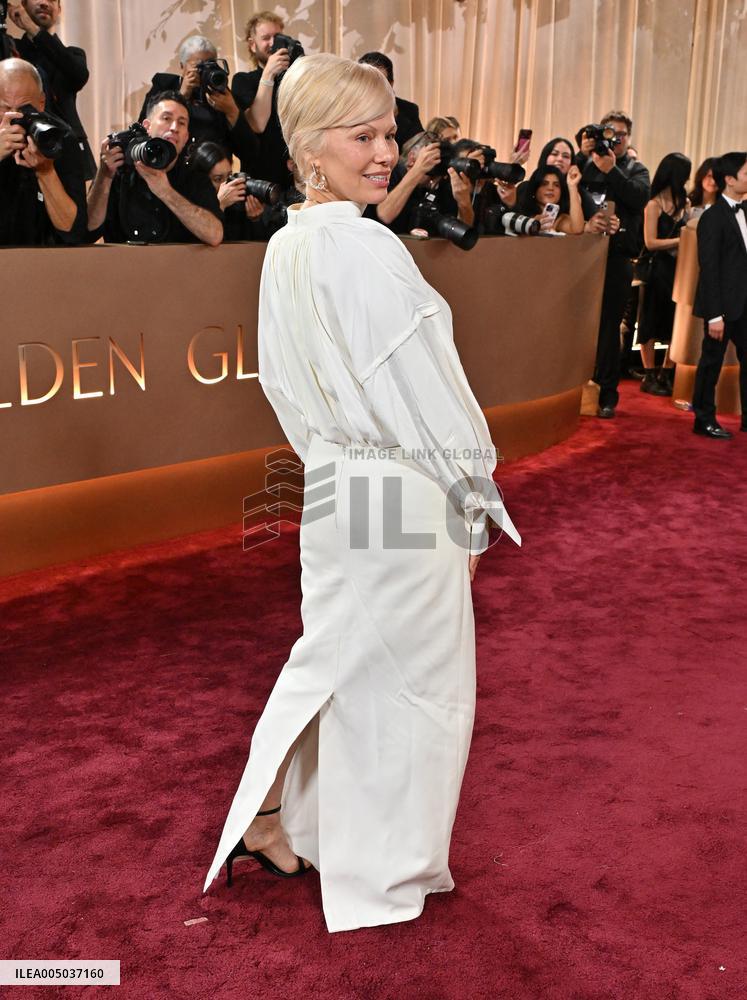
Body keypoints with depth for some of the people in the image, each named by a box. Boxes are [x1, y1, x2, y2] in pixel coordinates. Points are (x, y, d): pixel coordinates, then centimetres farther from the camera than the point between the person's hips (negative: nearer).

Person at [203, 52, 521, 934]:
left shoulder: (284, 250, 5)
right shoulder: (368, 250, -22)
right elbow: (431, 398, -19)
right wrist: (472, 508, -8)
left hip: (332, 487, 8)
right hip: (402, 497, -8)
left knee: (338, 657, 23)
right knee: (408, 678, 11)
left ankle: (272, 817, 36)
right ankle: (389, 870, 31)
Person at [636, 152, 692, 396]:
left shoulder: (685, 203, 10)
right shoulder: (654, 205, -6)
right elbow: (651, 243, -11)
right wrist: (681, 240, -16)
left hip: (681, 268, 5)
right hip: (659, 269, -5)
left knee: (677, 323, 6)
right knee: (652, 323, 2)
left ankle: (667, 376, 15)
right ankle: (649, 377, 9)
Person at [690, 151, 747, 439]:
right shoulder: (713, 218, -12)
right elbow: (709, 268, -14)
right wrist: (714, 314, -17)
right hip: (723, 304, -7)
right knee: (712, 361, 4)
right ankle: (704, 420, 17)